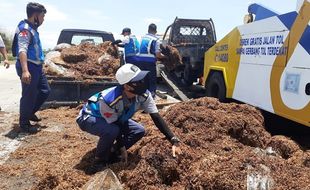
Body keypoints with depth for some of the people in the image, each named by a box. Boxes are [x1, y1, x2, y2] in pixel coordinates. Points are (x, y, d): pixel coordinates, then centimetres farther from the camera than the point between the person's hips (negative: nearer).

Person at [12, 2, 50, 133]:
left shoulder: (32, 29, 16)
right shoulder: (25, 29, -15)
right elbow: (22, 50, -27)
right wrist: (25, 70, -38)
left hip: (36, 67, 10)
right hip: (29, 67, -10)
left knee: (45, 91, 15)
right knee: (29, 95, -2)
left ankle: (30, 113, 30)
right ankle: (24, 123, 12)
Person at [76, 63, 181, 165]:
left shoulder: (144, 95, -24)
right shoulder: (108, 100, -40)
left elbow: (157, 118, -23)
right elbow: (115, 125, -27)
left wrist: (174, 141, -29)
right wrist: (122, 147, -16)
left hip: (116, 118, 6)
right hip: (88, 117, -6)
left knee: (139, 131, -9)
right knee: (113, 131, -35)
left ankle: (112, 153, 6)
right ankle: (101, 158, -4)